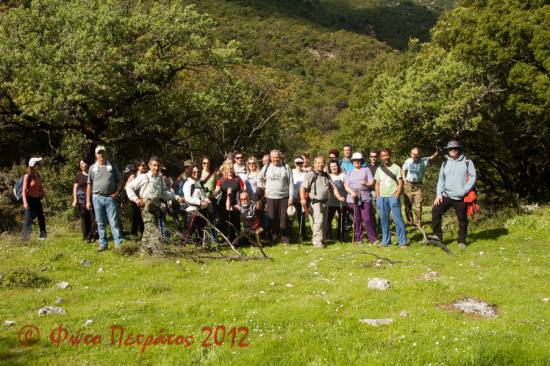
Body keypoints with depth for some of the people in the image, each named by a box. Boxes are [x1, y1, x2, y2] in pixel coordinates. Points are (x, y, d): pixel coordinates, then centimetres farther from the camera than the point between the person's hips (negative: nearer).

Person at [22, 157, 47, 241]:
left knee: (41, 217, 8)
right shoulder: (27, 176, -12)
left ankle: (42, 235, 18)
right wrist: (25, 202, -23)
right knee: (28, 219, -5)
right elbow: (24, 190, -16)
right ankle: (25, 238, 3)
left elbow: (41, 188, 16)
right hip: (30, 199, -6)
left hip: (37, 200, 7)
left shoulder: (38, 176, 7)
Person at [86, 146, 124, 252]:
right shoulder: (92, 168, 7)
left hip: (110, 198, -2)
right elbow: (89, 185, 8)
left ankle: (119, 244, -3)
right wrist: (88, 201, 5)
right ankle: (103, 244, 15)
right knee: (100, 223, 8)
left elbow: (120, 181, 10)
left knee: (114, 223, -3)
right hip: (97, 198, 2)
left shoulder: (112, 166, 5)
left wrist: (117, 192, -5)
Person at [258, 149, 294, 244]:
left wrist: (291, 196, -5)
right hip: (270, 197, 1)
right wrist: (264, 188, 10)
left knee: (284, 218, 0)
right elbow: (259, 178, 19)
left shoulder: (286, 167, 2)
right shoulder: (267, 167, 5)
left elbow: (291, 183, 1)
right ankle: (273, 238, 13)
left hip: (284, 197, -1)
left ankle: (284, 237, 10)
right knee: (272, 219, 3)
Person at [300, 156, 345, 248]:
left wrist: (339, 197, 6)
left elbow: (333, 187, 19)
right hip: (315, 202, -7)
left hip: (325, 202, 7)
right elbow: (303, 187, -15)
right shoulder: (311, 174, -5)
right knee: (318, 220, -17)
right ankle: (317, 241, -12)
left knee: (324, 222, 11)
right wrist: (303, 199, -27)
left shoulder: (326, 175, 18)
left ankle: (322, 239, 23)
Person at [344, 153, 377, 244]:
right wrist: (352, 192, -14)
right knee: (357, 220, 2)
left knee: (367, 219, -9)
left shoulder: (366, 170, 13)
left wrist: (366, 184, -19)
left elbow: (372, 183, 5)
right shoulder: (349, 173, 19)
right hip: (353, 199, 2)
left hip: (365, 198, -2)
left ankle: (373, 239, -3)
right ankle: (358, 239, 11)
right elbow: (346, 186, 7)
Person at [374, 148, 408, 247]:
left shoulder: (396, 168, 0)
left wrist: (397, 196, -12)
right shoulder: (379, 169, 13)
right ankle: (385, 241, 16)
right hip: (382, 197, 4)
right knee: (384, 220, 8)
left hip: (393, 197, -4)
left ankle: (402, 242, -5)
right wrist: (377, 197, 6)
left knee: (398, 219, -8)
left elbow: (400, 183, -3)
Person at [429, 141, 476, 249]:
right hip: (446, 195, 3)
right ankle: (437, 235, -6)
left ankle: (462, 241, 19)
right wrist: (439, 194, 1)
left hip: (461, 198, -3)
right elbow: (441, 179, 11)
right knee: (436, 211, -14)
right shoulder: (445, 163, 10)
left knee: (462, 219, 5)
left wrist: (464, 191, -15)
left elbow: (472, 178, -4)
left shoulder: (467, 162, 0)